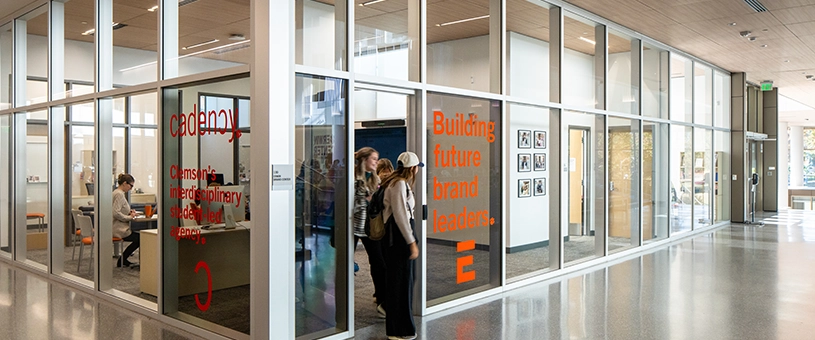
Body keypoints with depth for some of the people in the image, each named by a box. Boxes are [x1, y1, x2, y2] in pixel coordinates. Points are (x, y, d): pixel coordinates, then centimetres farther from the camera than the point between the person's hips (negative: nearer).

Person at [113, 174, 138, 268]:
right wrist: (130, 217, -18)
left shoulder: (117, 192, 14)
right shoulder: (119, 194, -18)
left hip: (118, 227, 11)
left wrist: (129, 212, 8)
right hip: (120, 230, -11)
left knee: (138, 239, 21)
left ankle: (122, 260, 25)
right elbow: (116, 213, -27)